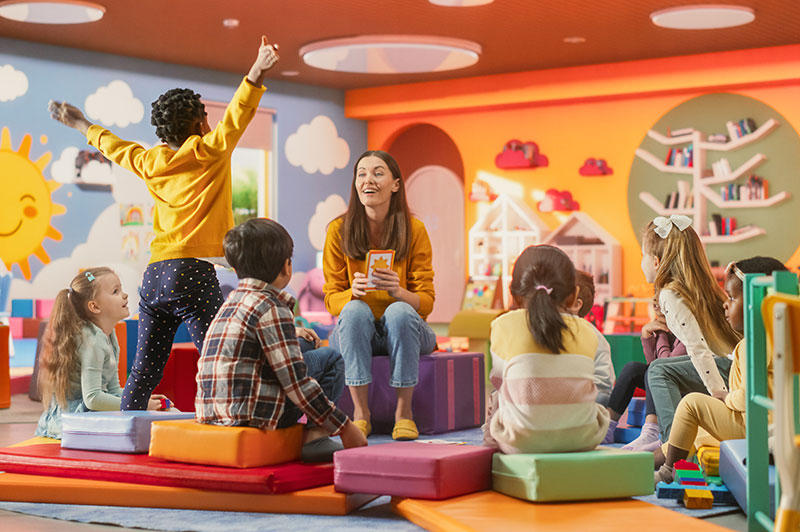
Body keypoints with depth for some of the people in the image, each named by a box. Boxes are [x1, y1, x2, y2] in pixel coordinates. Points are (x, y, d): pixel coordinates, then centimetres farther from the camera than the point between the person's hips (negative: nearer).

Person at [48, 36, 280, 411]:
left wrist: (83, 125, 52)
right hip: (194, 272, -7)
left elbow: (116, 147, 34)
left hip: (154, 277, 7)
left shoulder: (151, 162, 17)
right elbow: (237, 116, -14)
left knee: (144, 372, 10)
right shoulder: (208, 152, 0)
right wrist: (257, 72, -24)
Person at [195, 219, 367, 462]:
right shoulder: (271, 307, -11)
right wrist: (345, 427, -8)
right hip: (250, 414, -9)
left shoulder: (233, 299, 15)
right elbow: (296, 382, -13)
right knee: (331, 358, 4)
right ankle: (314, 434, -3)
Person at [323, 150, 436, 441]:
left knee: (399, 311, -33)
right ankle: (360, 413, -25)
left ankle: (404, 411, -21)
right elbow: (332, 300, -3)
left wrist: (398, 292, -29)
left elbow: (426, 301, -7)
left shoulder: (414, 230, -7)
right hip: (354, 332, 0)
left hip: (404, 330, 0)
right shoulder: (339, 230, -5)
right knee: (355, 311, -32)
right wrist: (353, 292, -27)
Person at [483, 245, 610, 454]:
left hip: (522, 442, 0)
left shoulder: (504, 326, -6)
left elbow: (498, 379, 8)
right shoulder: (587, 332, -1)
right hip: (582, 439, 1)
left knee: (496, 398, 27)